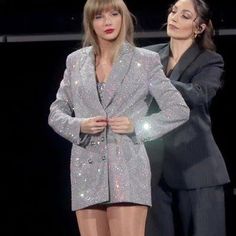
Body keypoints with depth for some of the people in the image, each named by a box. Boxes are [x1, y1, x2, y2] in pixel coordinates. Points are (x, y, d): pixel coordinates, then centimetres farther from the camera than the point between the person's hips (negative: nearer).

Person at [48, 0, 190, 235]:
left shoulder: (145, 60, 4)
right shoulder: (76, 61, 12)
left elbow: (179, 110, 4)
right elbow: (56, 113, 15)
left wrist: (138, 126, -8)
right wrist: (79, 126, -6)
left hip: (127, 168, -3)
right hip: (87, 170, 3)